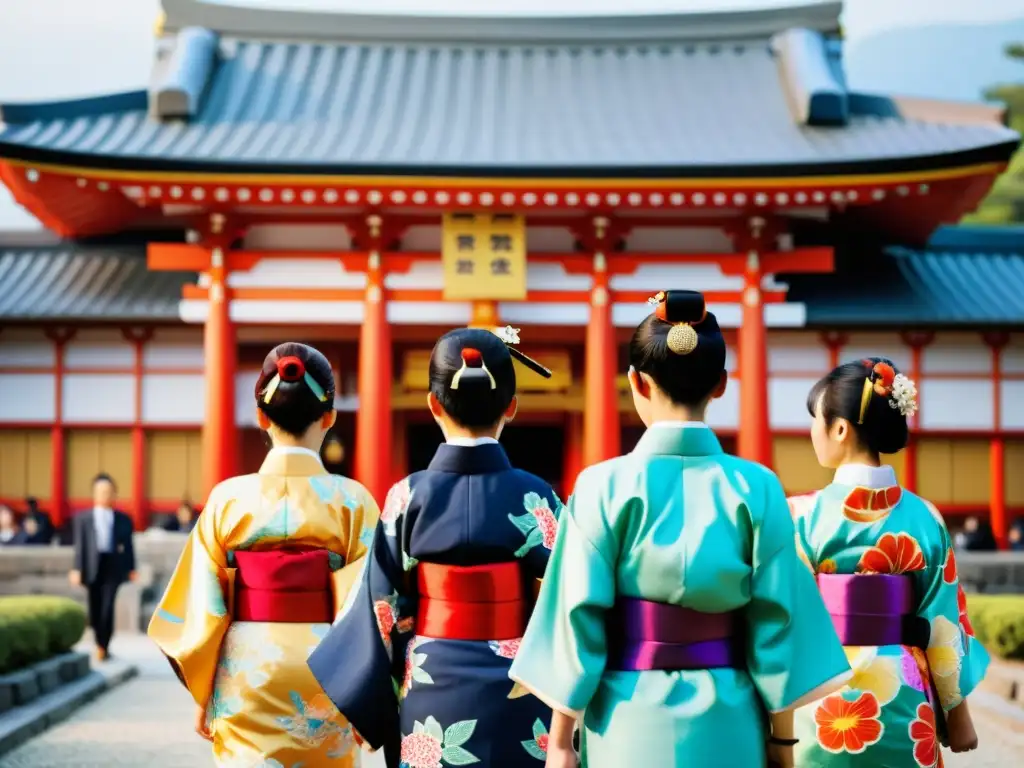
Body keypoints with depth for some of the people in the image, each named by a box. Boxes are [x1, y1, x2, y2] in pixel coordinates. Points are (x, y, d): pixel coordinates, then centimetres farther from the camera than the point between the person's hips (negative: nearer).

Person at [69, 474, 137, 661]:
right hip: (93, 566, 1)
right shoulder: (82, 518, 9)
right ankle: (100, 644, 23)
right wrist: (77, 569, -3)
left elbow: (128, 545, 10)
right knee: (95, 609, 6)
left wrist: (131, 568, 6)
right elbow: (79, 545, 4)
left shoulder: (123, 519, 10)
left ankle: (104, 647, -5)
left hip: (113, 566, -1)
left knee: (108, 607, -12)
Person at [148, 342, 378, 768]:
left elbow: (203, 611, -1)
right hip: (326, 684, 0)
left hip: (247, 684, 1)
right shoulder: (352, 502, -6)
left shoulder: (228, 498, -3)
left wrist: (201, 696, 9)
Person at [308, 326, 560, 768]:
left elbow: (383, 612, -3)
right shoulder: (535, 499, -7)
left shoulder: (407, 498, -6)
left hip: (432, 699, 1)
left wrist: (359, 707, 7)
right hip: (517, 699, -1)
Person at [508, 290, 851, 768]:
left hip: (631, 725, -1)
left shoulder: (604, 486, -9)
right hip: (727, 727, 2)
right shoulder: (757, 487, -4)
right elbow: (776, 622, -2)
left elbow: (580, 621, -8)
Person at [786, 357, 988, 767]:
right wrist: (958, 714, 12)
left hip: (822, 702, -2)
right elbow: (943, 626, 2)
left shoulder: (803, 516, -10)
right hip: (902, 704, 3)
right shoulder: (924, 517, -1)